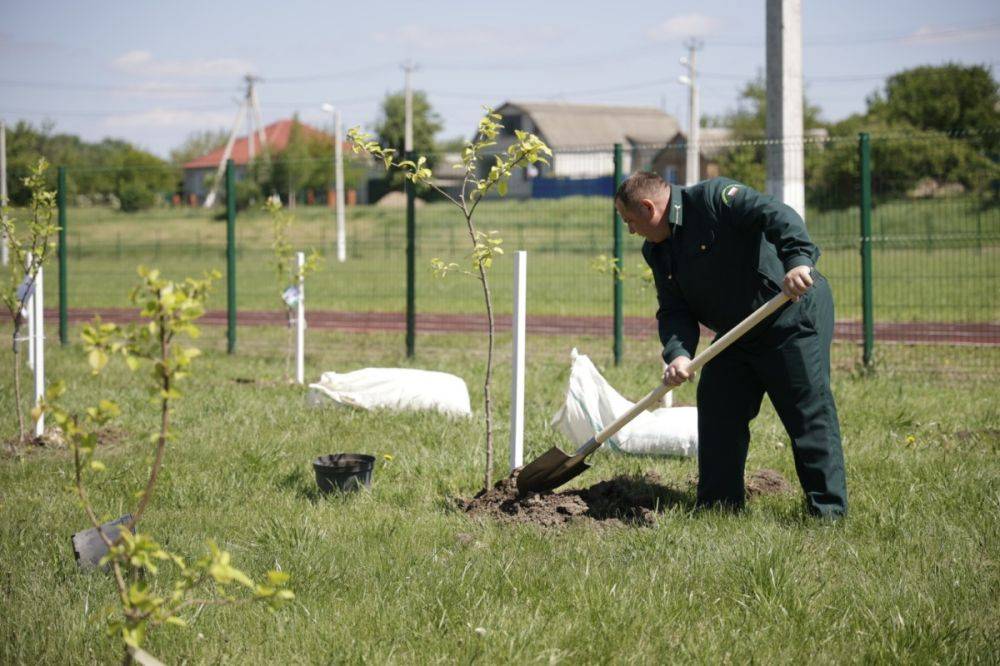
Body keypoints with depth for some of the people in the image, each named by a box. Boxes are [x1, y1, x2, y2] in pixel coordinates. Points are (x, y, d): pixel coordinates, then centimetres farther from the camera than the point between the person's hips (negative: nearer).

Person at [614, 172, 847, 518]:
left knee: (809, 412, -9)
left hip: (794, 314, -9)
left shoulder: (714, 198, -18)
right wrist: (678, 354, -19)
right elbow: (673, 311, 0)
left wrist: (797, 259, -47)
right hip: (739, 335, 9)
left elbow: (777, 216, -31)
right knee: (717, 409, 5)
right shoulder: (657, 251, 7)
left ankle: (829, 512, -5)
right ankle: (718, 505, 14)